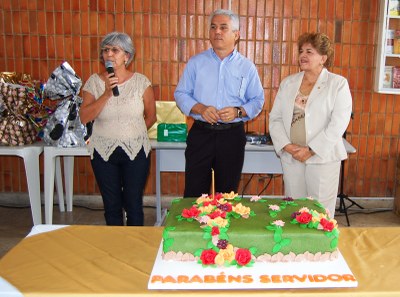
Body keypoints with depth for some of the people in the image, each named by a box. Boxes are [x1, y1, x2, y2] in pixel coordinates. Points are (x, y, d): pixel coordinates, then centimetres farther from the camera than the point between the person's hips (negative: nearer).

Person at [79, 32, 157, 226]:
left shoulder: (140, 82, -2)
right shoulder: (94, 82, -1)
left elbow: (151, 116, 6)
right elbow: (84, 118, -11)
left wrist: (133, 134, 5)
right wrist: (106, 94, -18)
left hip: (136, 152, -1)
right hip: (104, 152, 1)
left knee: (134, 205, 8)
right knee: (111, 206, 12)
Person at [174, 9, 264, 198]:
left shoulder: (247, 66, 6)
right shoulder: (196, 62, 6)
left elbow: (257, 100, 7)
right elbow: (181, 94, 4)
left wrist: (238, 111, -13)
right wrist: (200, 108, -14)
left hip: (232, 135, 1)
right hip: (200, 133, 0)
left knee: (228, 194, 11)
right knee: (194, 193, 2)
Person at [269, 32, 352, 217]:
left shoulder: (338, 84, -1)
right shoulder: (288, 83, 11)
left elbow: (338, 124, -10)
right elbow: (275, 118, 7)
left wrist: (311, 150, -15)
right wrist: (286, 145, -8)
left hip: (322, 157, -3)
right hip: (290, 157, 4)